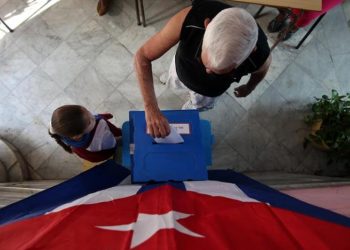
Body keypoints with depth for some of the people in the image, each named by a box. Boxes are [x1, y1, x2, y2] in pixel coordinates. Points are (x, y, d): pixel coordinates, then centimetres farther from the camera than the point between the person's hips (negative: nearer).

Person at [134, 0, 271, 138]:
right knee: (174, 81, 35)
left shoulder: (260, 56, -40)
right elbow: (142, 56, -37)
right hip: (182, 69, 1)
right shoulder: (189, 18, -45)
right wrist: (151, 108, -48)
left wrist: (248, 88, 10)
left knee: (198, 106, 30)